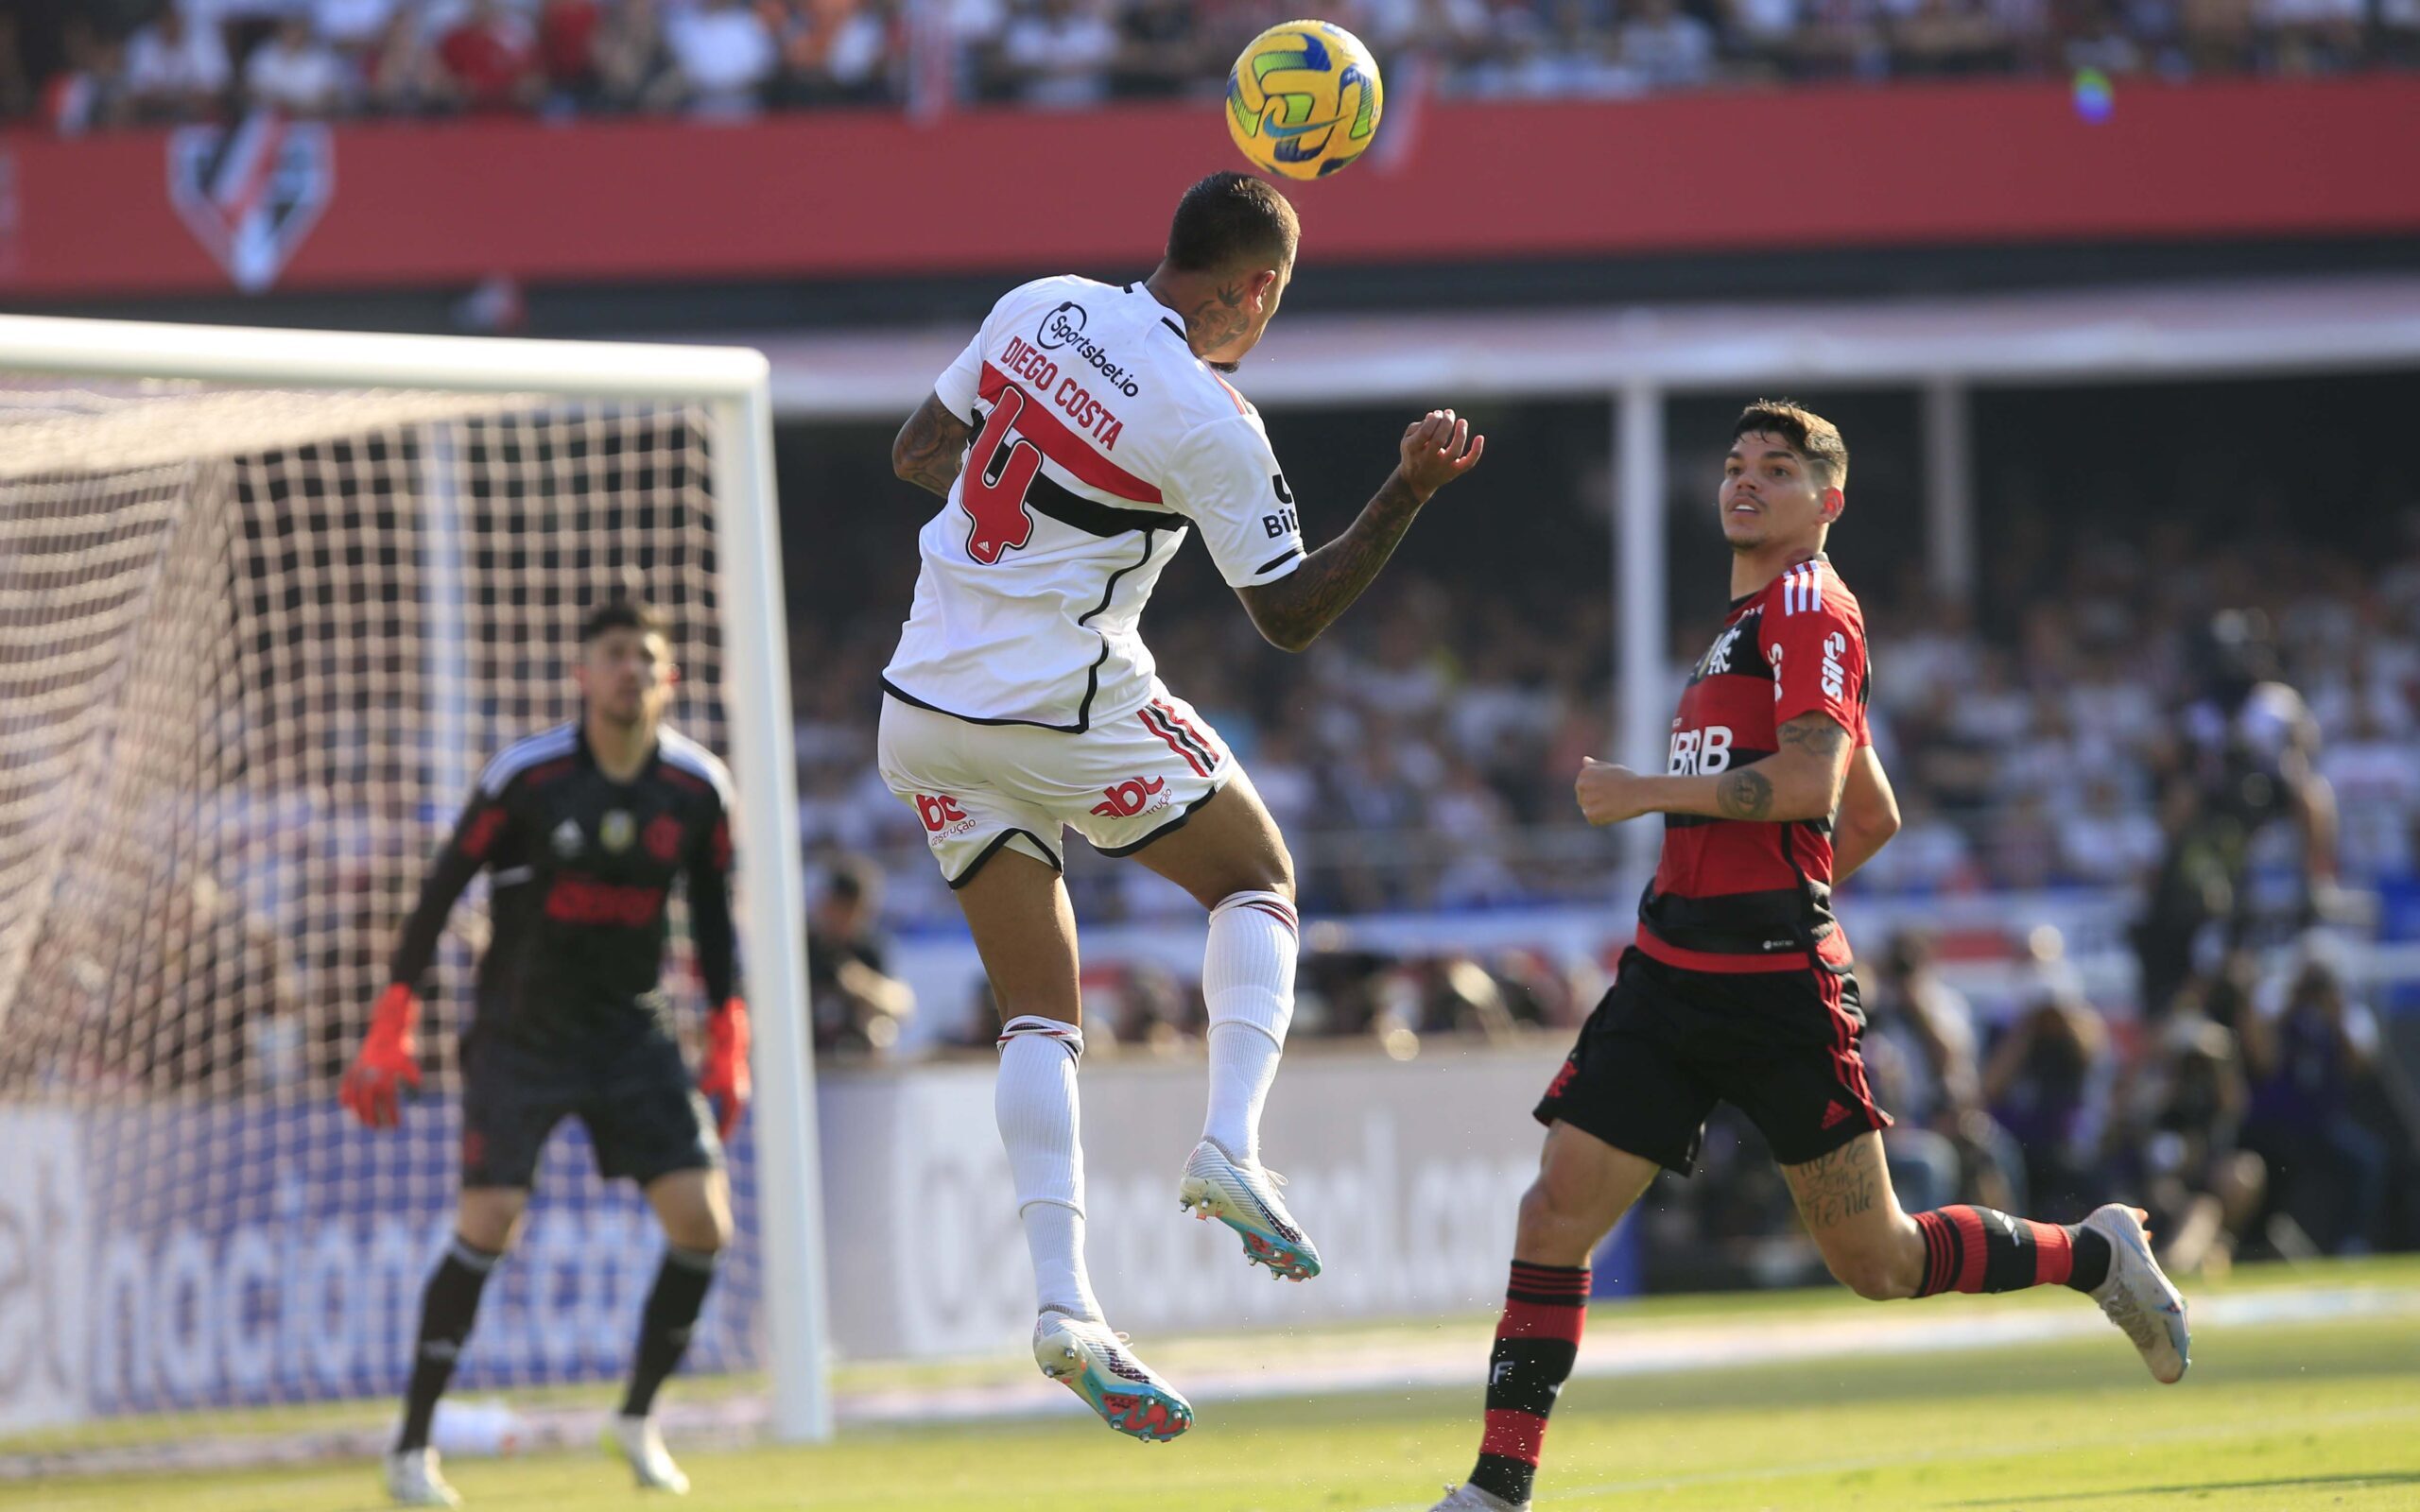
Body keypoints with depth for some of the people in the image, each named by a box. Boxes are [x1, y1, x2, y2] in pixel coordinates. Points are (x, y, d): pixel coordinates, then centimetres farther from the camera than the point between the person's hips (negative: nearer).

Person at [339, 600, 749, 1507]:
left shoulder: (698, 790, -3)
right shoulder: (525, 776, -13)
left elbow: (713, 913, 11)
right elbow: (442, 890, -7)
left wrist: (728, 1045, 6)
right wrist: (392, 1031, -8)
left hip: (633, 1032, 4)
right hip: (521, 1031, -4)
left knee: (702, 1221, -8)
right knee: (490, 1220, -15)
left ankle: (638, 1418, 13)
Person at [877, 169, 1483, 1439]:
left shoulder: (1038, 310, 4)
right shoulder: (1208, 422, -14)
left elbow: (918, 451, 15)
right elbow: (1290, 615, -5)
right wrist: (1407, 496, -9)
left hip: (924, 707, 6)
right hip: (1065, 713, -6)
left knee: (1036, 1010, 8)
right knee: (1258, 878, 18)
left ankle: (1063, 1301, -7)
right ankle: (1231, 1146, -4)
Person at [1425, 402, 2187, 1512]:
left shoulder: (1807, 605, -7)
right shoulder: (1750, 623, 21)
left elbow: (1810, 784, -21)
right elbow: (1876, 817, 27)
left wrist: (1648, 793, -15)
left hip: (1778, 990, -8)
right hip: (1671, 972, 8)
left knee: (1878, 1264, 0)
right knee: (1555, 1213, -4)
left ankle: (2094, 1254, 23)